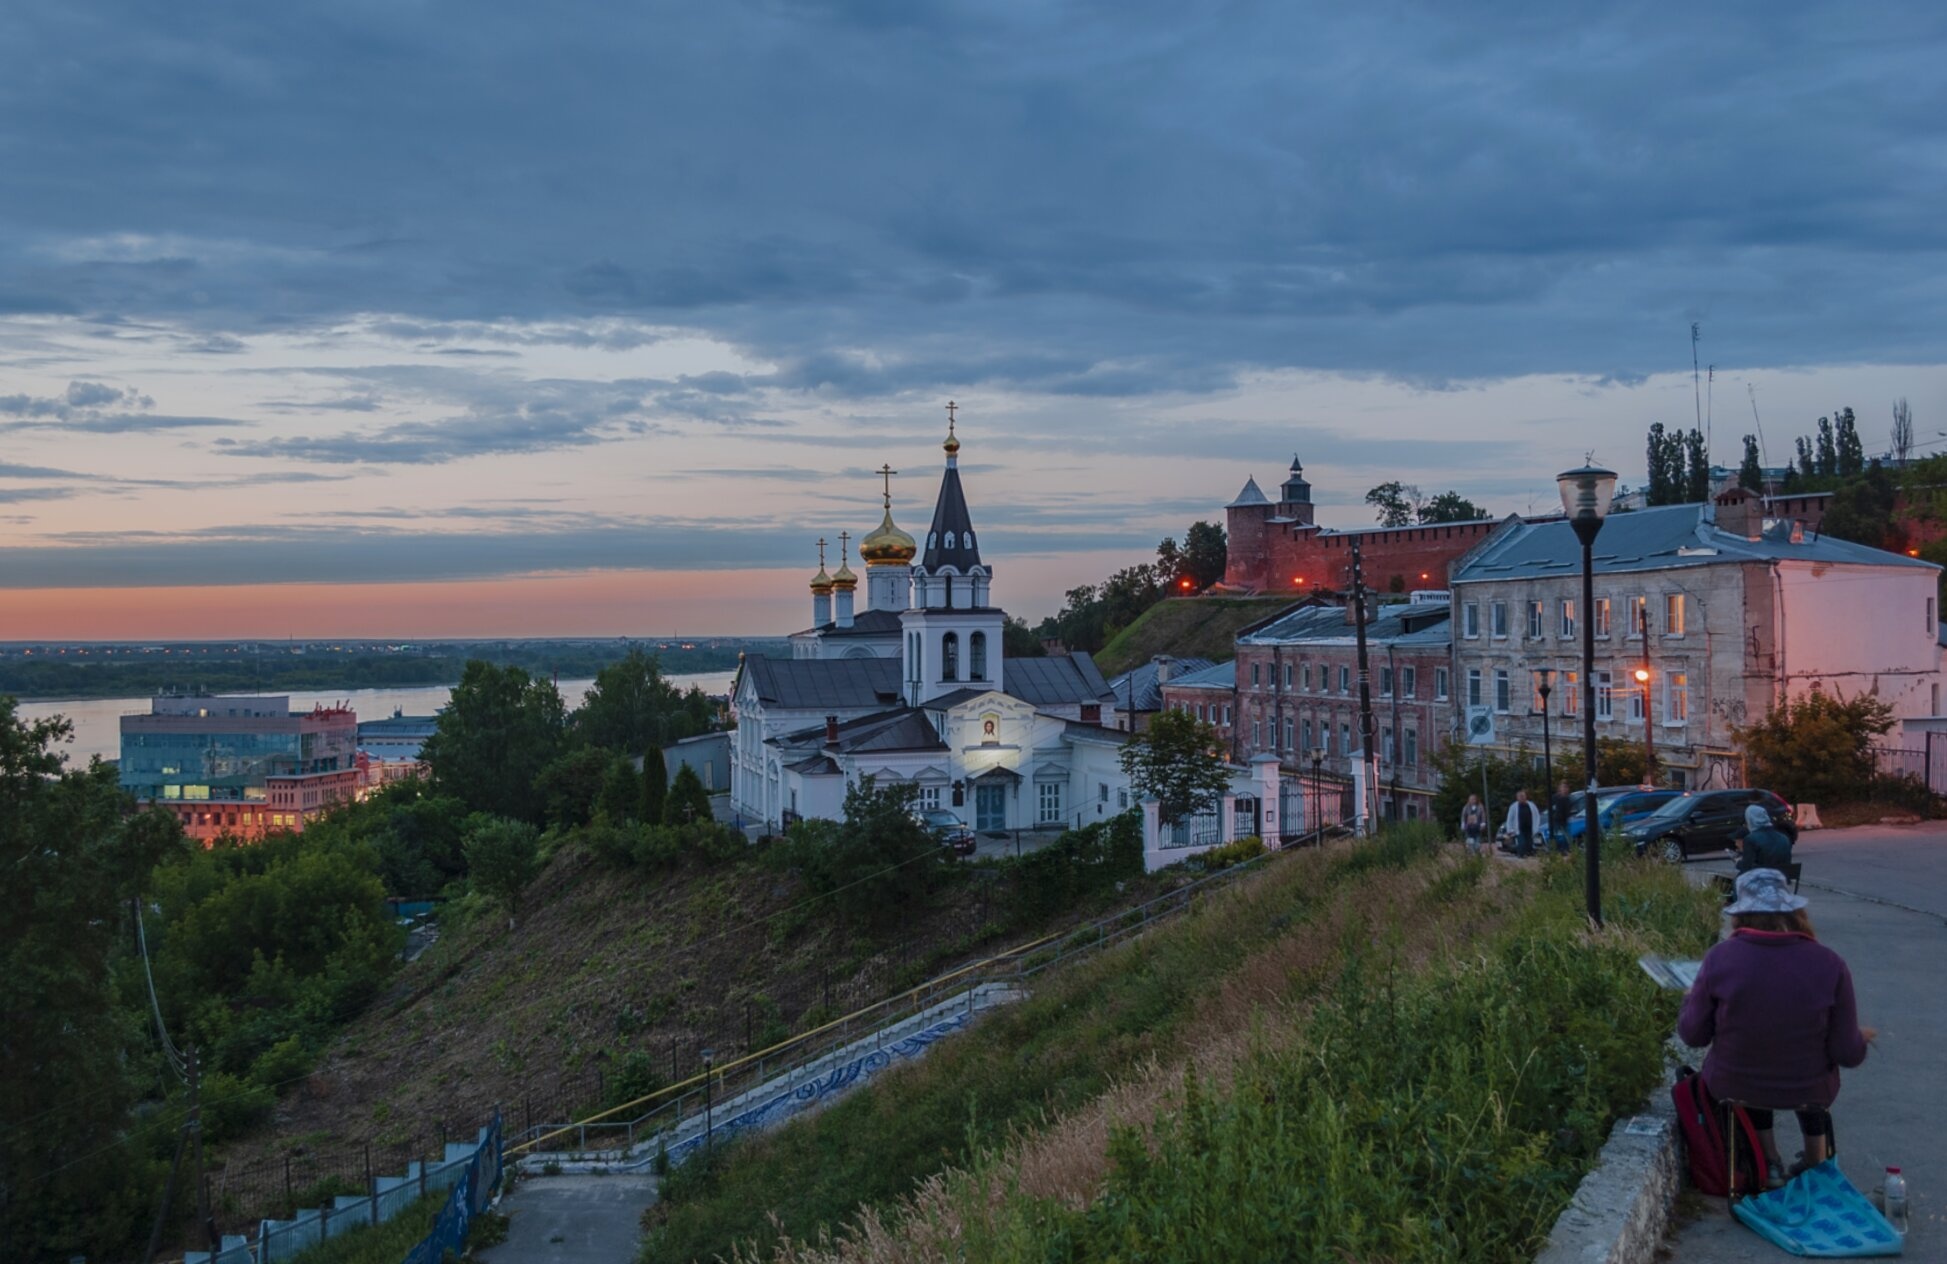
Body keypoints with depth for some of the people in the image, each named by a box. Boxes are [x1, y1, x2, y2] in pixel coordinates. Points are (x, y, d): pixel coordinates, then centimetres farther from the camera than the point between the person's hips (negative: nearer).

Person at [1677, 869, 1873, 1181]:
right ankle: (1817, 1161, 42)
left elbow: (1693, 1035, -8)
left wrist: (1691, 999, 13)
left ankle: (1768, 1162, 36)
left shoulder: (1720, 958, -18)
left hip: (1734, 1087, 0)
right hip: (1809, 1092, 0)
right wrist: (1860, 1037, 12)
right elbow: (1847, 1054, -11)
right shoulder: (1829, 964, -17)